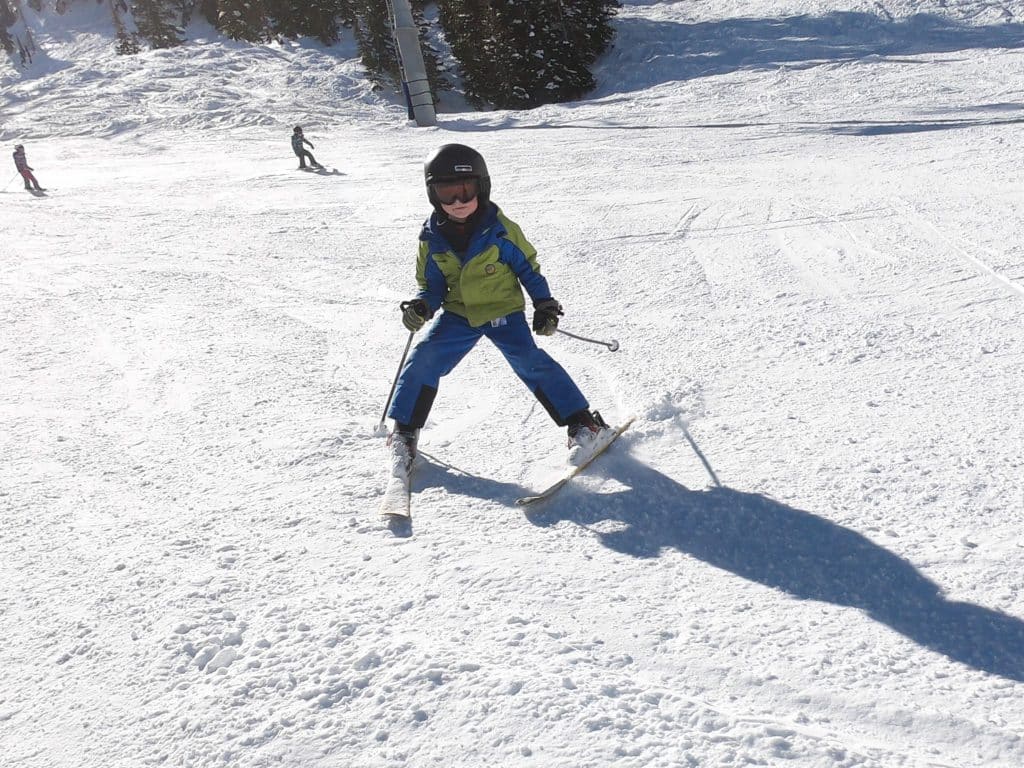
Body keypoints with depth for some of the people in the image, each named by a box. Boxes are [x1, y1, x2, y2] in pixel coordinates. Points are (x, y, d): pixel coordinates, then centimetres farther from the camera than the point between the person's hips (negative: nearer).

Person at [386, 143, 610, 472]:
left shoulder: (500, 230, -12)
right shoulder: (432, 239, -4)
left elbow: (528, 267, -1)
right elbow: (431, 284, 6)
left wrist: (544, 304, -6)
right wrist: (422, 306, -15)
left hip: (503, 311, -3)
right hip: (458, 315, 3)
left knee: (530, 362, -20)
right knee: (423, 361, -11)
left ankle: (584, 423, -11)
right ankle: (404, 432, 6)